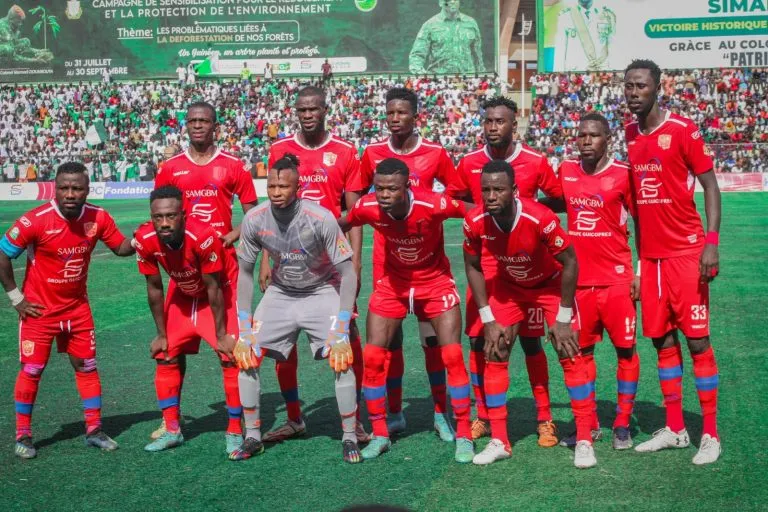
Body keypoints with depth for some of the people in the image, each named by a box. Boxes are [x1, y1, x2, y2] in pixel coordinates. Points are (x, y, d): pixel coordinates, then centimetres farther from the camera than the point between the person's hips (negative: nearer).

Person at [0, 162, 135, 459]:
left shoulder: (98, 218, -12)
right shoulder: (36, 221, -23)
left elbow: (121, 248, 5)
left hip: (77, 308, 4)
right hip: (39, 309, -4)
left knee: (87, 366, 9)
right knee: (32, 370, 3)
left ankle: (94, 430, 20)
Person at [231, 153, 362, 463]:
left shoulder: (321, 218, -27)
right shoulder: (255, 220, -17)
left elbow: (347, 274, -21)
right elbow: (245, 272, -4)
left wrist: (340, 331, -25)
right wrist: (245, 329, -8)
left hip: (323, 291, -3)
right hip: (280, 293, 3)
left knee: (341, 357, -20)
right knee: (246, 354, -8)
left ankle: (349, 438, -2)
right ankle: (252, 437, 7)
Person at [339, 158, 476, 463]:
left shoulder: (433, 205, -31)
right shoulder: (367, 208, -22)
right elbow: (342, 225, 1)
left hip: (435, 281, -2)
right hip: (392, 283, 3)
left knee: (452, 356, -10)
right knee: (372, 357, -4)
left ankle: (464, 436, 5)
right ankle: (380, 434, 13)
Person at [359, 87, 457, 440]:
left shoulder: (435, 154, -2)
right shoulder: (372, 153, 2)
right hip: (386, 251, 2)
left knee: (432, 333, 1)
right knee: (389, 334, 5)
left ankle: (441, 413, 11)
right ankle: (394, 414, 15)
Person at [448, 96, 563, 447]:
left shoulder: (536, 162, -5)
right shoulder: (469, 164, 1)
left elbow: (559, 201, 5)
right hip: (484, 263, 2)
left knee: (530, 341, 1)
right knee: (477, 340, 3)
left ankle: (544, 420, 11)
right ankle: (483, 417, 16)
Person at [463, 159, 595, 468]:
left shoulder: (541, 218, -35)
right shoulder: (475, 222, -25)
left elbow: (569, 262, -22)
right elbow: (473, 267, -7)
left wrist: (563, 319, -19)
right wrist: (488, 319, -9)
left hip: (550, 284, -3)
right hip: (507, 286, 3)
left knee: (571, 357, -9)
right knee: (494, 356, -1)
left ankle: (584, 442, -1)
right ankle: (499, 442, 8)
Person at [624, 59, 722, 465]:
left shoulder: (682, 130, -7)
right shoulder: (629, 136, 10)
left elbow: (710, 185, -7)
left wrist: (712, 242, -16)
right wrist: (637, 253, 12)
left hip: (685, 252, -6)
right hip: (650, 255, 6)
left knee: (697, 340, -4)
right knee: (662, 340, 8)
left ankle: (710, 435, 3)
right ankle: (674, 430, 17)